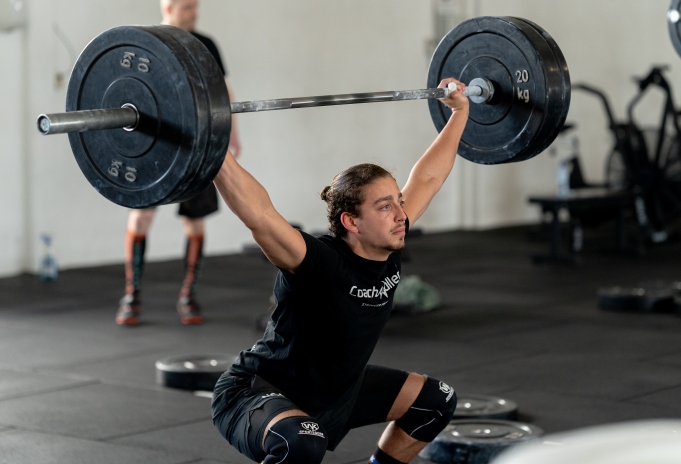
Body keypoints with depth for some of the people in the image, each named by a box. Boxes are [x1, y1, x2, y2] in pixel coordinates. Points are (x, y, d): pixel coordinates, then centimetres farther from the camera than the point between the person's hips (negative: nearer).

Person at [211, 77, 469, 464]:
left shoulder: (389, 250, -10)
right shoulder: (320, 264, -31)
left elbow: (426, 178, 2)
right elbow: (260, 215, -46)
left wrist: (460, 111, 9)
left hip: (334, 391, 9)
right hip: (257, 395, -9)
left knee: (435, 400, 14)